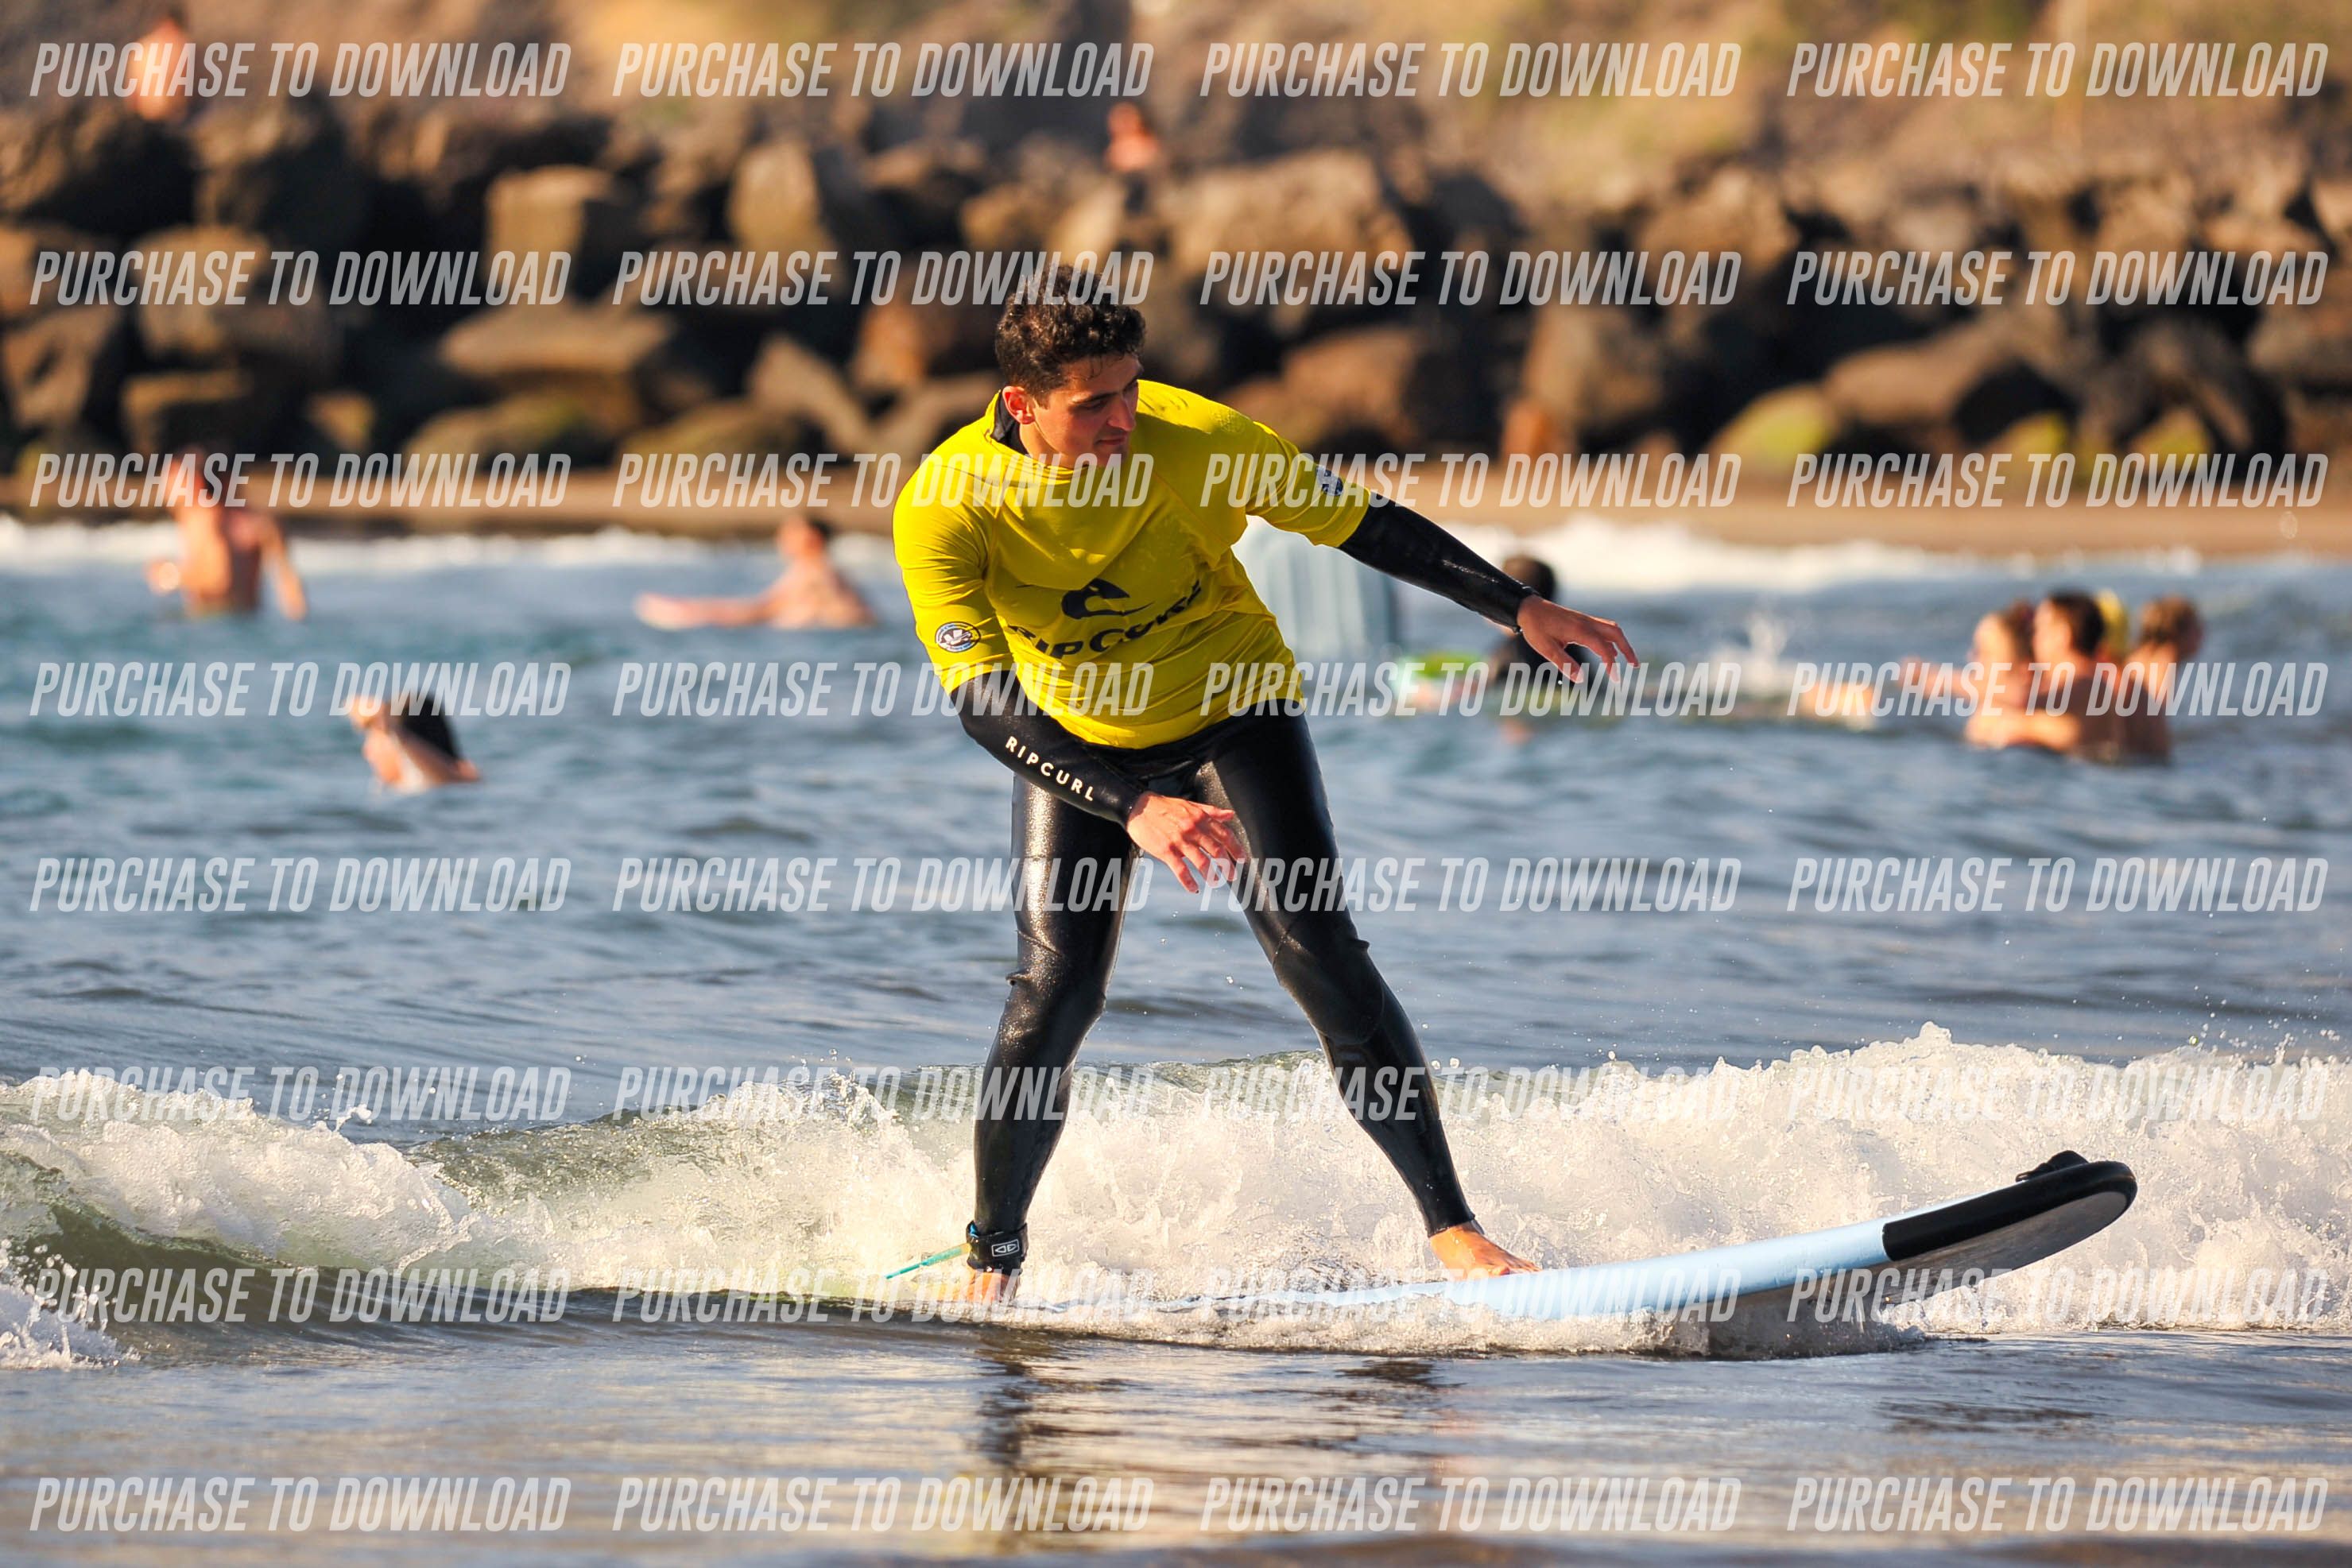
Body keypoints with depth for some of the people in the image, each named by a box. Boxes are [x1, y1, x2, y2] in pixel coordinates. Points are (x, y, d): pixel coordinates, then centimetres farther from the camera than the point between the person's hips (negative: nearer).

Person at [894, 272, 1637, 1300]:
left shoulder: (1195, 441, -27)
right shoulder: (943, 508, -28)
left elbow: (1361, 525, -15)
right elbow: (984, 705, -33)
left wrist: (1522, 610, -17)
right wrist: (1135, 808, -45)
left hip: (1229, 709, 0)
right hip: (1075, 742, 0)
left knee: (1317, 951, -15)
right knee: (1056, 983, -14)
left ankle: (1450, 1225, -12)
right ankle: (991, 1255, 4)